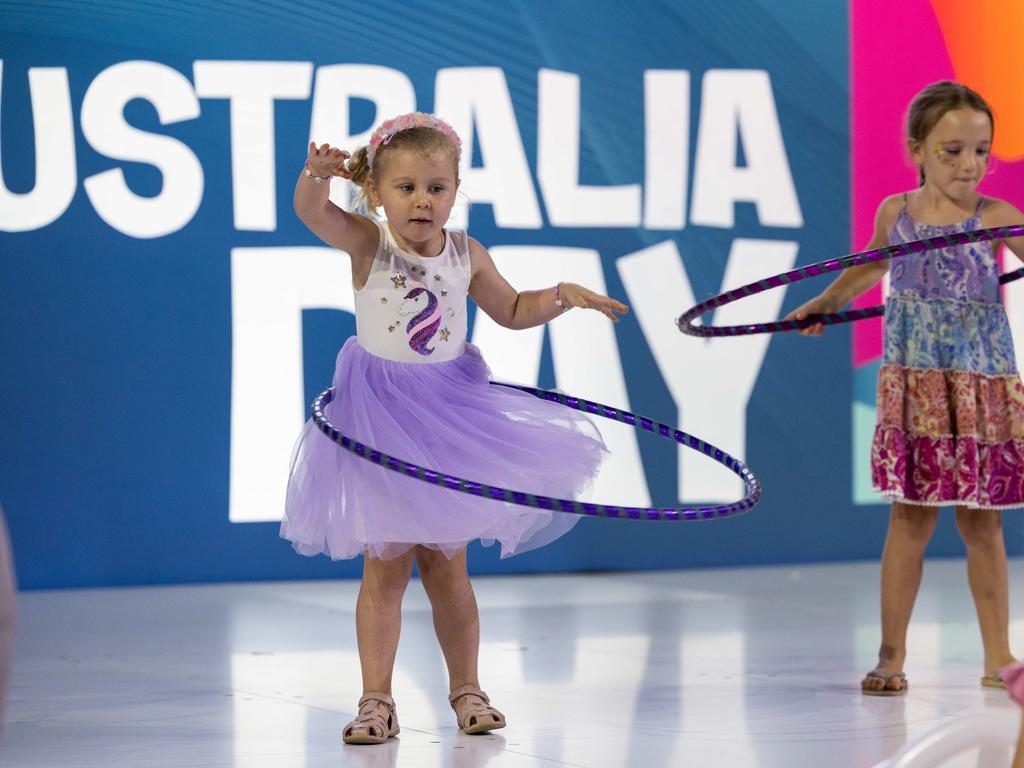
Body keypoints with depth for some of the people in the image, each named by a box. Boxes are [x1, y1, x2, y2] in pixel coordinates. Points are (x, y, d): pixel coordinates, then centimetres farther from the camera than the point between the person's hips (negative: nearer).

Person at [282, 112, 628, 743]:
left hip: (450, 410, 2)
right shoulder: (367, 243, -9)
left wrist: (561, 296, 1)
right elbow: (311, 211, -29)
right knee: (385, 566, 0)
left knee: (446, 564, 10)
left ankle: (466, 689, 21)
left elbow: (512, 311, 17)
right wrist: (318, 172, -50)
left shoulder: (467, 255, 1)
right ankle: (377, 699, 7)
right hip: (380, 417, -2)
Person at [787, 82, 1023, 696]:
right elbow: (874, 263, 24)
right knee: (911, 517, 2)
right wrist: (826, 303, 34)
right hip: (913, 386, 1)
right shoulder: (896, 212, 4)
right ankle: (891, 656, 8)